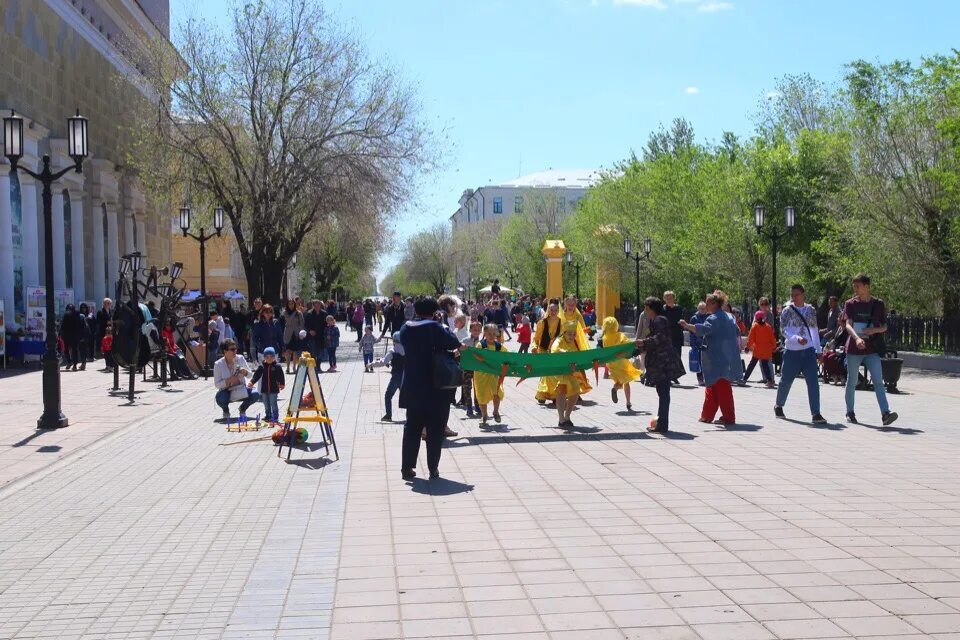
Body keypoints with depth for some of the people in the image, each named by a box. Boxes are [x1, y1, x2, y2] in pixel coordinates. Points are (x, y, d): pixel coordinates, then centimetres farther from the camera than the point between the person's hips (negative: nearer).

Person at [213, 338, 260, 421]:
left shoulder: (240, 358, -2)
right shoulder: (218, 364, -11)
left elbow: (250, 374, 7)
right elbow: (217, 384, -12)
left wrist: (245, 372, -17)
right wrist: (229, 381, -28)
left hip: (241, 390, 3)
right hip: (226, 391, -3)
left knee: (256, 395, -24)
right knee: (220, 399, -36)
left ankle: (242, 409, 8)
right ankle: (226, 411, 4)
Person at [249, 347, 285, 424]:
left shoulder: (277, 366, -5)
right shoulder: (262, 366, 2)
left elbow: (280, 376, -1)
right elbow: (257, 375, 0)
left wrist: (282, 384, -5)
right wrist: (252, 382, -11)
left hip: (274, 389, -4)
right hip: (264, 389, 4)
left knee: (273, 403, -3)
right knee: (266, 404, 12)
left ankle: (275, 417, 3)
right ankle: (268, 416, 23)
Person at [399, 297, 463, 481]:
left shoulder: (406, 329, 1)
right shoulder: (435, 328, -16)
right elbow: (455, 344, -14)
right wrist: (446, 329, 2)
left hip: (413, 388, 5)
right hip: (435, 389, -5)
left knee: (412, 428, 14)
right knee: (435, 429, 6)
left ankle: (407, 467, 15)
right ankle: (433, 469, 9)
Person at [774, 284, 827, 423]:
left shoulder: (811, 310, 8)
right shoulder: (787, 310, -3)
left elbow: (815, 330, 16)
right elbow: (784, 330, -13)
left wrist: (818, 349, 16)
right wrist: (797, 339, -29)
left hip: (808, 351, 2)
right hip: (791, 351, -2)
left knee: (813, 381, -10)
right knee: (786, 381, 9)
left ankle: (816, 414, -11)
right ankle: (779, 405, 34)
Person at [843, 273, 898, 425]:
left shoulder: (878, 304, 4)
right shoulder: (850, 304, 0)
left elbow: (884, 327, 9)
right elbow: (848, 325, -12)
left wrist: (875, 330, -14)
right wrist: (857, 338, -32)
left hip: (872, 349, 0)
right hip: (853, 349, 0)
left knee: (878, 382, -11)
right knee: (852, 382, 9)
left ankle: (885, 413, -18)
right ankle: (850, 413, 22)